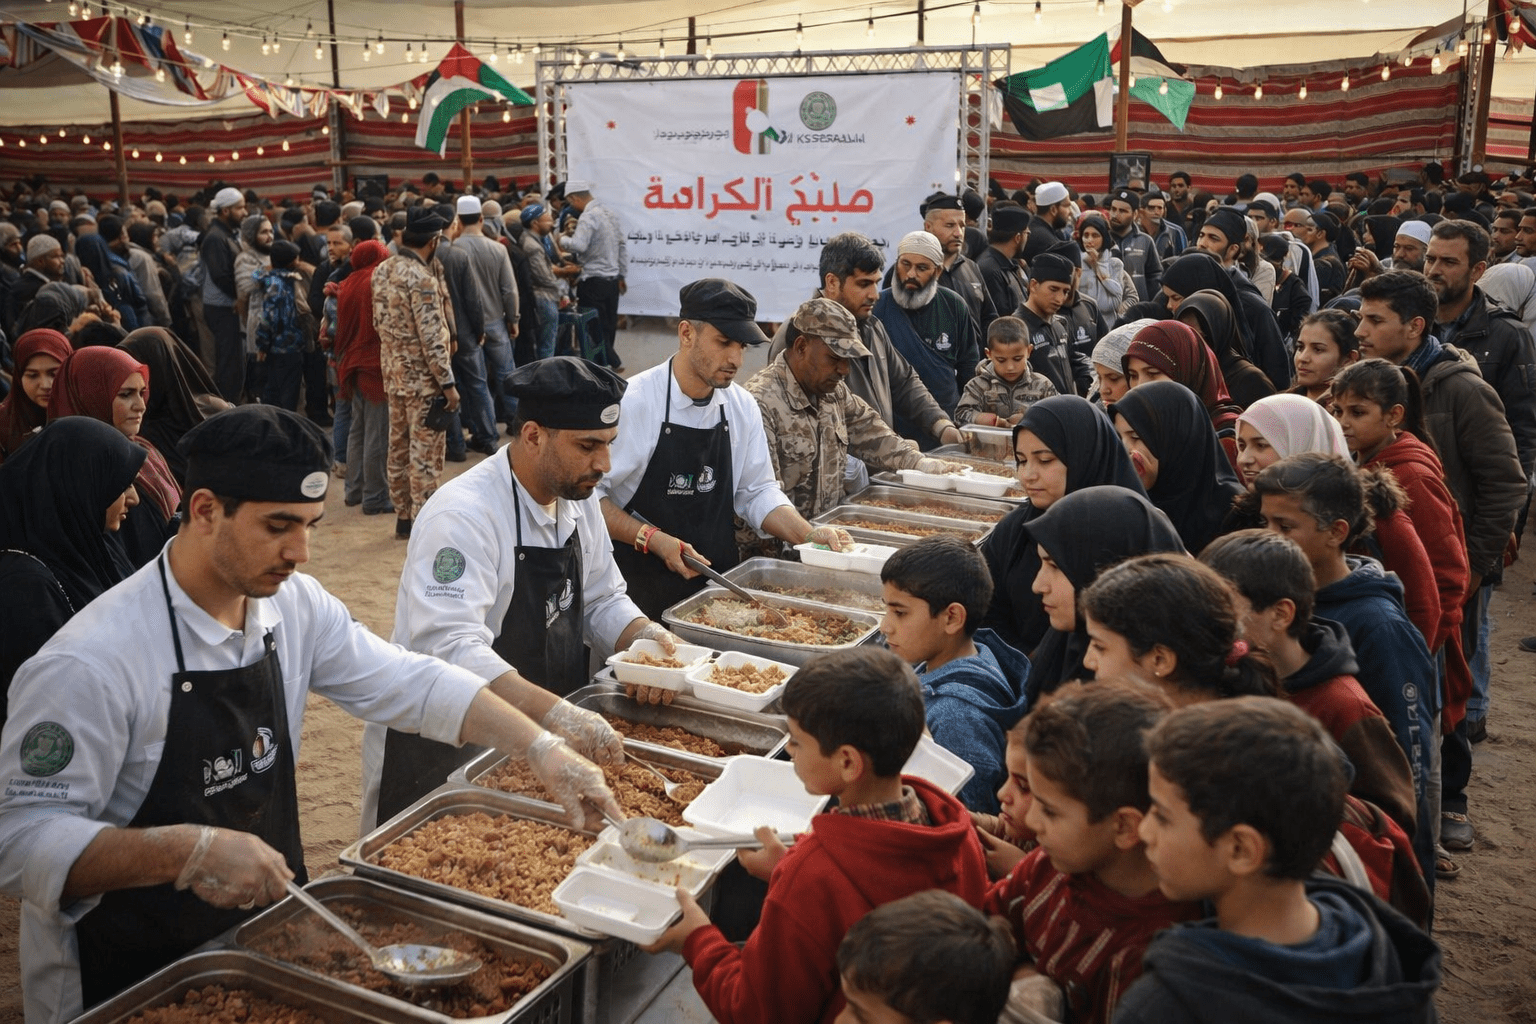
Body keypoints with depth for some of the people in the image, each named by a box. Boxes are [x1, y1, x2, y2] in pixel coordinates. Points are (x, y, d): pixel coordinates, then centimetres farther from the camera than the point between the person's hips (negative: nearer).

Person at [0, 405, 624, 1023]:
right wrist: (187, 851, -37)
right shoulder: (90, 664, -24)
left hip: (269, 929, 6)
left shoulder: (293, 605, -4)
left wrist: (541, 748, -11)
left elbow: (409, 683, 0)